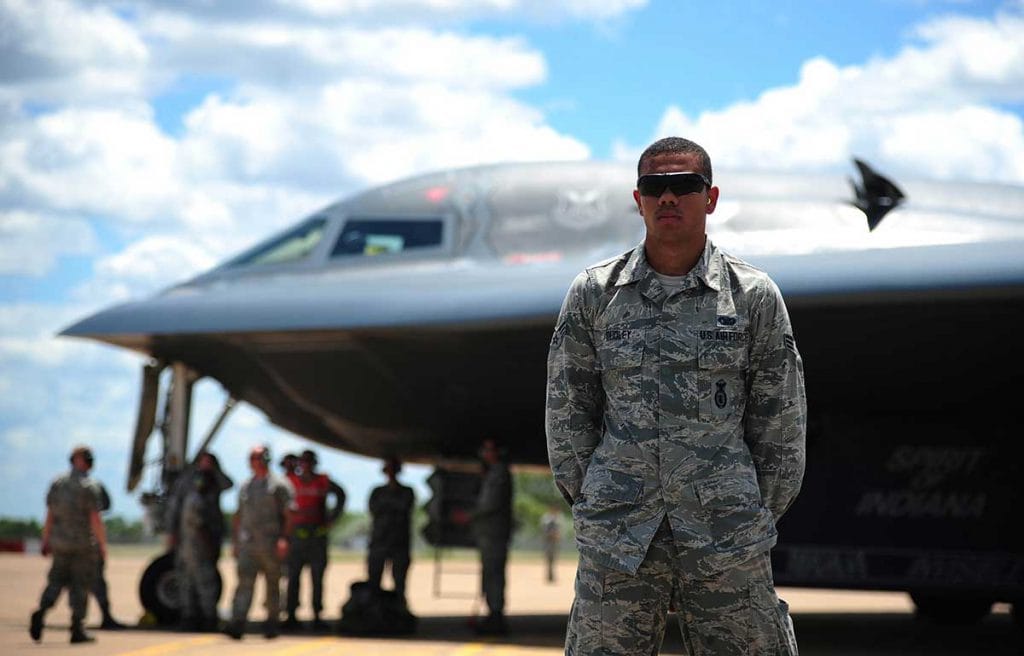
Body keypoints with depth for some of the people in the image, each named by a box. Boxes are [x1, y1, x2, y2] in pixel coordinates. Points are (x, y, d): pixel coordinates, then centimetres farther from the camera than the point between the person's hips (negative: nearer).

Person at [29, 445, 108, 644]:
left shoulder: (57, 484, 3)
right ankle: (77, 629, 4)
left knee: (56, 580, 12)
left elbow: (49, 516, 6)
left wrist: (46, 541, 13)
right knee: (80, 585, 4)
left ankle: (41, 611, -14)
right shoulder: (89, 487, -11)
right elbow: (95, 520, -15)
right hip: (84, 545, -4)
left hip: (60, 544, 4)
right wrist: (103, 545, -7)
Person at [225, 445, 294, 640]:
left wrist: (284, 538, -15)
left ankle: (272, 624, 14)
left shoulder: (279, 486, 1)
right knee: (244, 582, -9)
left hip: (270, 544, -3)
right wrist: (234, 541, 17)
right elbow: (238, 516, 22)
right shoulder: (245, 487, 17)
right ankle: (237, 623, -18)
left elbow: (288, 515, -4)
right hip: (247, 543, 4)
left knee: (272, 585, 5)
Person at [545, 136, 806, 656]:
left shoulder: (755, 295, 3)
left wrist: (761, 517, 7)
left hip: (727, 544, -1)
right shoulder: (593, 293, 5)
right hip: (615, 543, 1)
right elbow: (567, 411, 11)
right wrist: (587, 502, 7)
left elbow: (781, 420, 8)